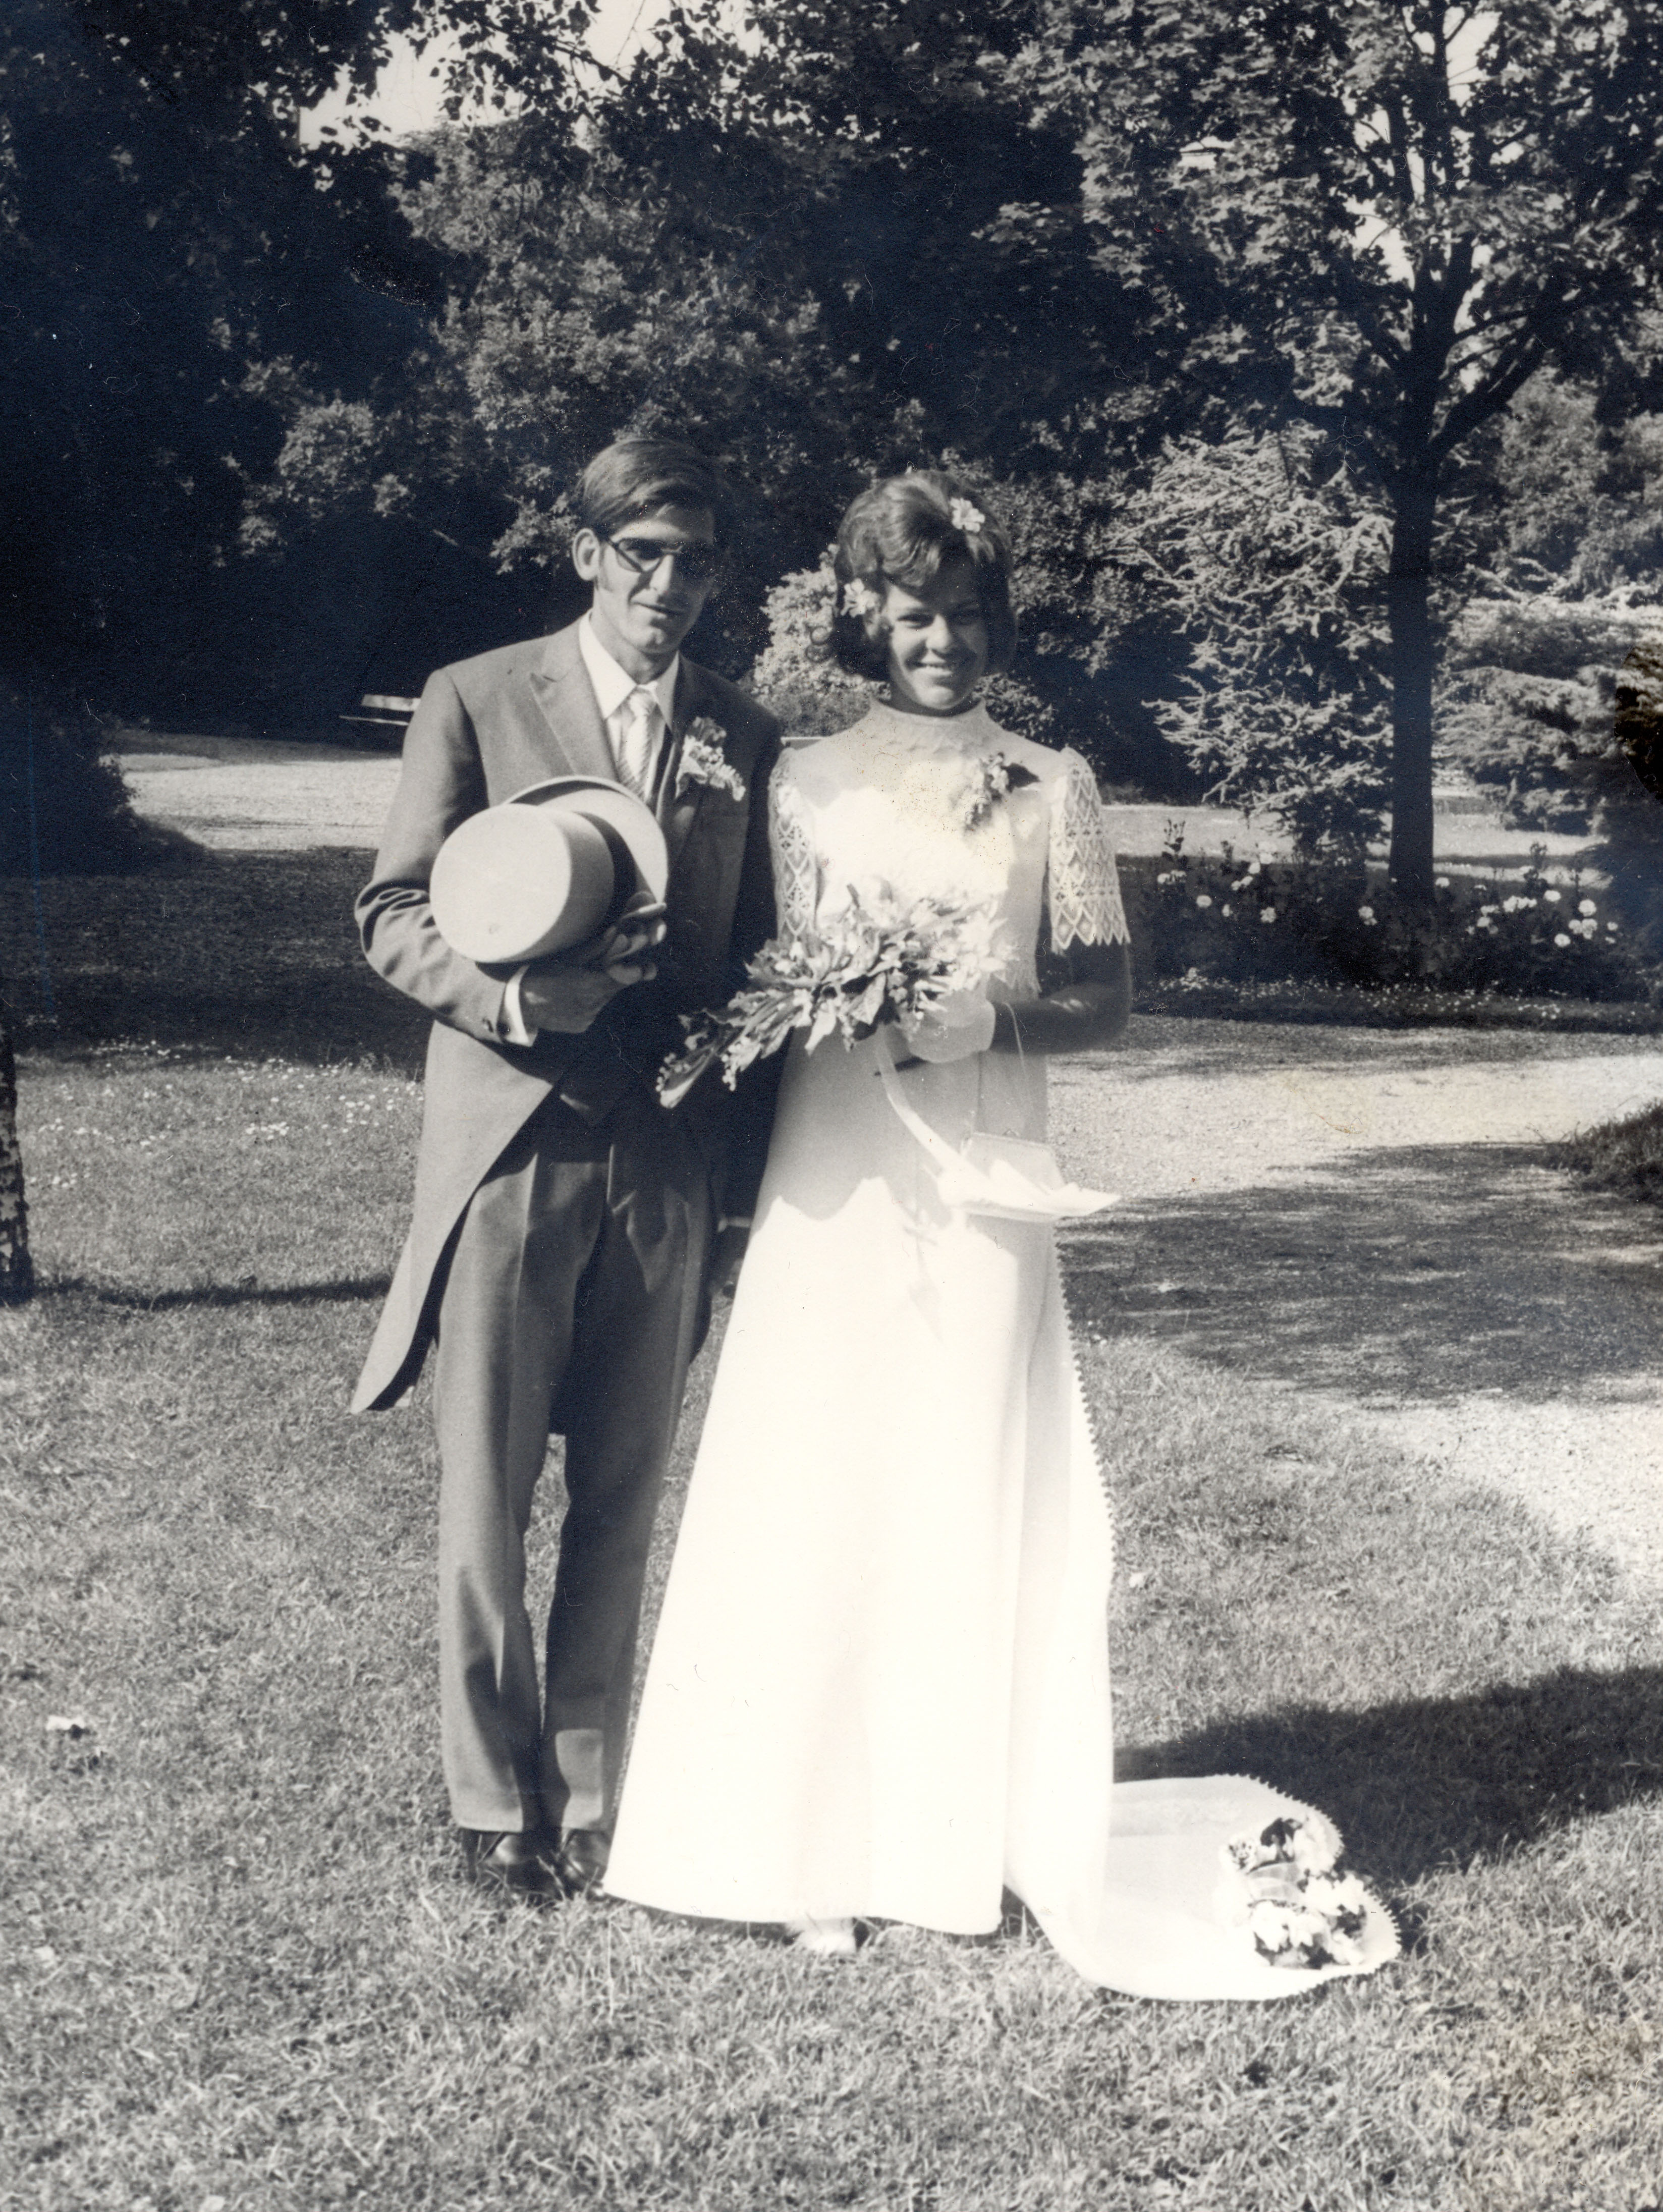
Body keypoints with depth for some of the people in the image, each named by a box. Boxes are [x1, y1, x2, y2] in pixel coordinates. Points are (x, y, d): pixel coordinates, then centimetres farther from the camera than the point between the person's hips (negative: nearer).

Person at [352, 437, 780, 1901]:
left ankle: (592, 1798, 21)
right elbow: (394, 916, 0)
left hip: (671, 1165, 2)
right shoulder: (477, 700, 4)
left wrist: (746, 1170, 7)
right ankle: (499, 1803, 17)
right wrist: (521, 995, -19)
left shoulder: (744, 739, 11)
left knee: (624, 1501, 8)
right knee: (486, 1493, 2)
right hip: (512, 1147, -2)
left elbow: (759, 960, 13)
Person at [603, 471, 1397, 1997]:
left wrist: (991, 1021, -15)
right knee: (818, 1489, -1)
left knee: (967, 1490, 1)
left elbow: (1106, 1002, 3)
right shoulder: (805, 784, 8)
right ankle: (814, 1841, 10)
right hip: (834, 1183, 1)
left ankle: (953, 1838, 13)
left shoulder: (1050, 787, 6)